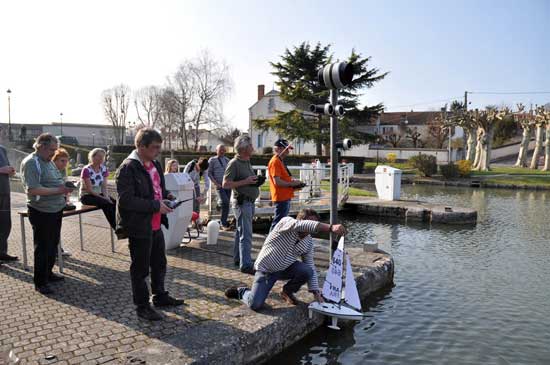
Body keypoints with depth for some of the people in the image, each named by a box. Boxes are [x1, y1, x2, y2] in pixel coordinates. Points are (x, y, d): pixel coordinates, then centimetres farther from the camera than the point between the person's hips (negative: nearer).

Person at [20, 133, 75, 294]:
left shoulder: (49, 161, 12)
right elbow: (33, 190, -25)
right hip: (42, 213, -9)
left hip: (56, 210, 9)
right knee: (42, 248, 2)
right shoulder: (31, 163, -16)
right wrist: (58, 190, -25)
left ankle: (48, 273, 36)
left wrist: (64, 187, 3)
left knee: (53, 245, 19)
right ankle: (40, 282, 15)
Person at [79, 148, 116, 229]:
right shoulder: (86, 170, -16)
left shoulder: (104, 169, 3)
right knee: (106, 204, -31)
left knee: (115, 203, -21)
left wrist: (106, 196, -18)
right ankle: (115, 227, -25)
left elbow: (104, 187, 1)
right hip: (86, 196, -6)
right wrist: (104, 198, -22)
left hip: (99, 194, 6)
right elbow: (89, 190, -19)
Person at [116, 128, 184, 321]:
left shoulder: (155, 164, 8)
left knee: (159, 263, 21)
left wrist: (166, 195, 2)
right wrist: (156, 206, -24)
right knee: (140, 268, 6)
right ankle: (142, 306, 22)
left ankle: (160, 296, 39)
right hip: (139, 227, -9)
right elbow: (126, 200, -25)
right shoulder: (127, 168, -18)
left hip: (155, 225, 9)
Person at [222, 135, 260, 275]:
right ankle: (246, 265, -6)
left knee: (241, 232, 17)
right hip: (242, 202, -10)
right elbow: (225, 184, -19)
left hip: (249, 201, 10)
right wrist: (246, 181, -21)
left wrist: (256, 181, 8)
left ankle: (238, 258, 28)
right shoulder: (234, 163, -14)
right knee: (246, 234, -10)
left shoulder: (247, 162, 14)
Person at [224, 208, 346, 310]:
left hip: (285, 268, 5)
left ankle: (287, 291, 7)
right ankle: (242, 292, 18)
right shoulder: (287, 221, -21)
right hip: (265, 269, -5)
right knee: (255, 305, -19)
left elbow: (311, 267, 0)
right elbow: (301, 225, -43)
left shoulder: (309, 242, -3)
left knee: (307, 271, -24)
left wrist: (316, 292, -8)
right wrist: (331, 227, -54)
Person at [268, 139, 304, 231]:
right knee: (278, 222, -6)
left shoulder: (280, 161, 16)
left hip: (285, 197, 11)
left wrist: (292, 181, 10)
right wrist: (292, 184, -14)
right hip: (281, 198, -11)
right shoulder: (275, 162, -15)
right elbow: (277, 182, -23)